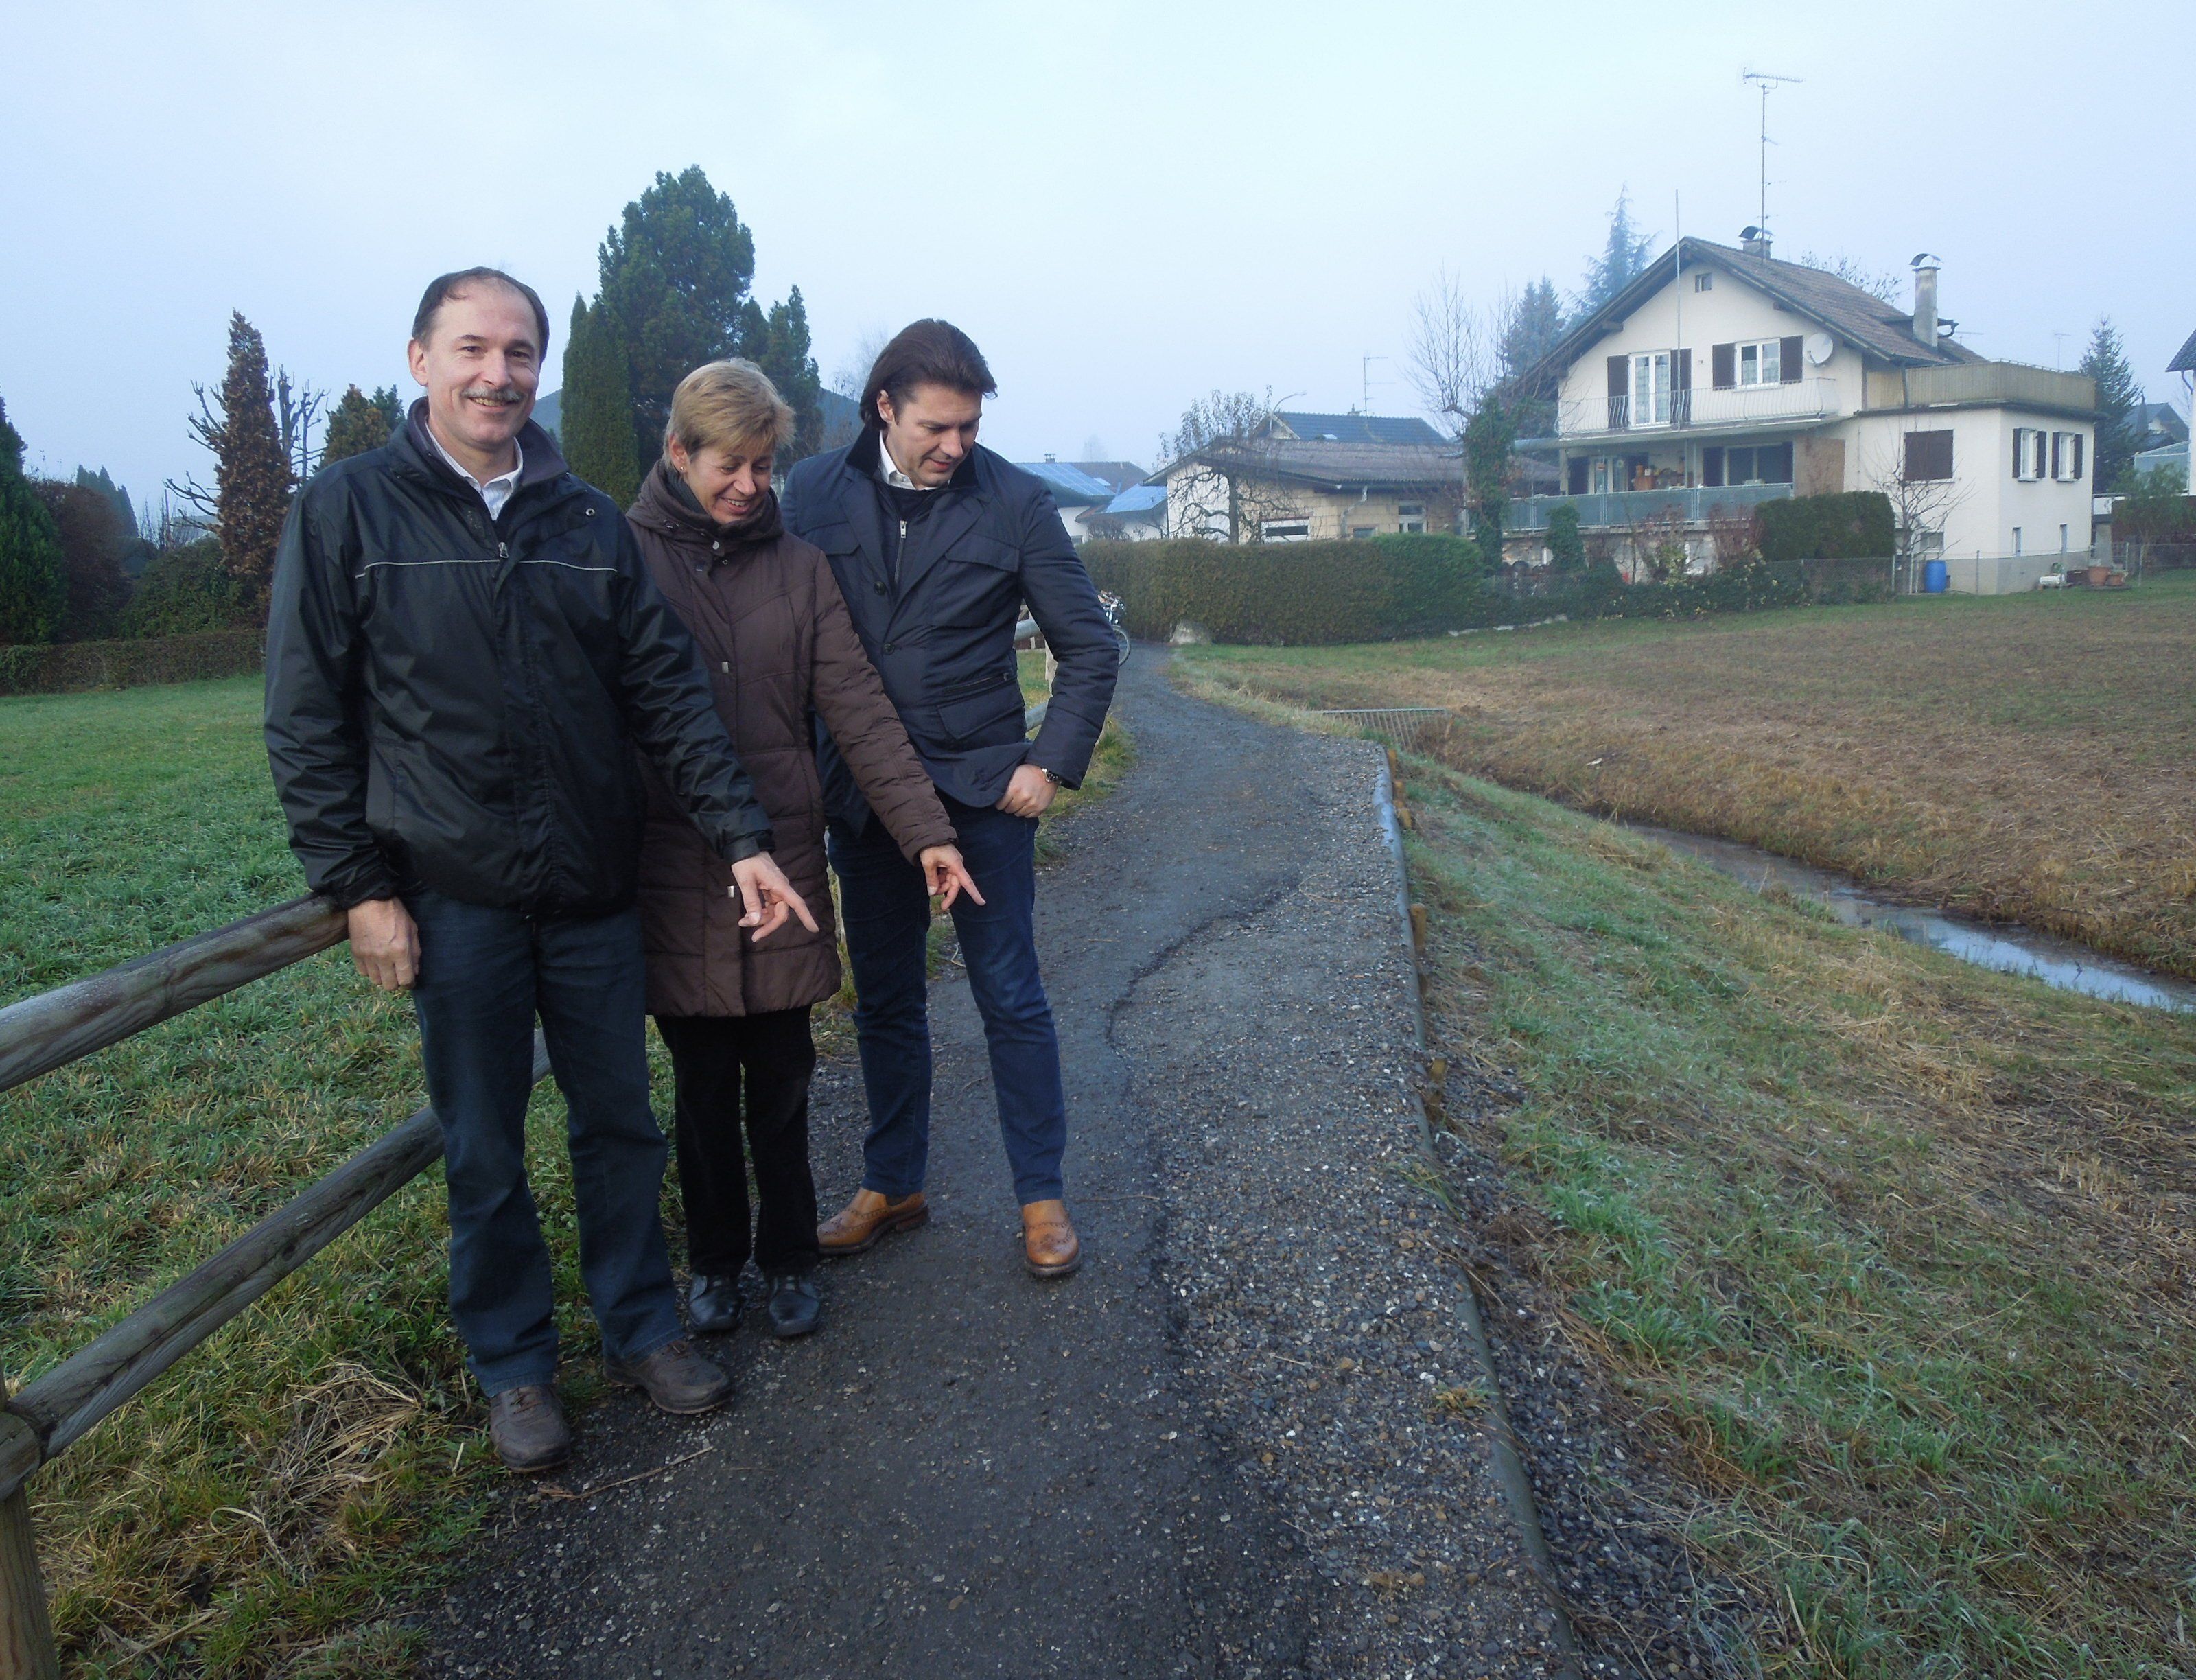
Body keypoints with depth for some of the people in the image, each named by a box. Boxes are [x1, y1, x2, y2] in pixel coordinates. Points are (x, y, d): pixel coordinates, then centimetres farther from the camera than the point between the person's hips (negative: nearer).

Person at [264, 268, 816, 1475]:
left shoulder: (590, 524, 6)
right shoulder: (346, 511, -3)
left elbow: (668, 693, 3)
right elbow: (307, 721, -4)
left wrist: (743, 838, -5)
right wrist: (360, 886, -9)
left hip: (595, 890, 3)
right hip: (453, 898, -3)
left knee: (618, 1124, 14)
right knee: (486, 1155, 10)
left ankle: (640, 1327, 33)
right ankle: (512, 1363, 29)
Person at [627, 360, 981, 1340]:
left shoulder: (797, 568, 5)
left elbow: (860, 713, 1)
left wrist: (925, 829, -6)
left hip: (783, 862, 1)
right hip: (671, 869, -1)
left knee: (781, 1083, 10)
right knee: (703, 1085, 12)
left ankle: (789, 1259, 28)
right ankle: (715, 1260, 31)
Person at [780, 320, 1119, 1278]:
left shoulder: (1014, 500, -5)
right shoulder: (816, 492, 0)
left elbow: (1088, 646, 0)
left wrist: (1051, 764, -8)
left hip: (983, 789, -2)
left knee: (1011, 997, 4)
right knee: (884, 1001, 13)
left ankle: (1042, 1196, 18)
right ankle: (892, 1187, 28)